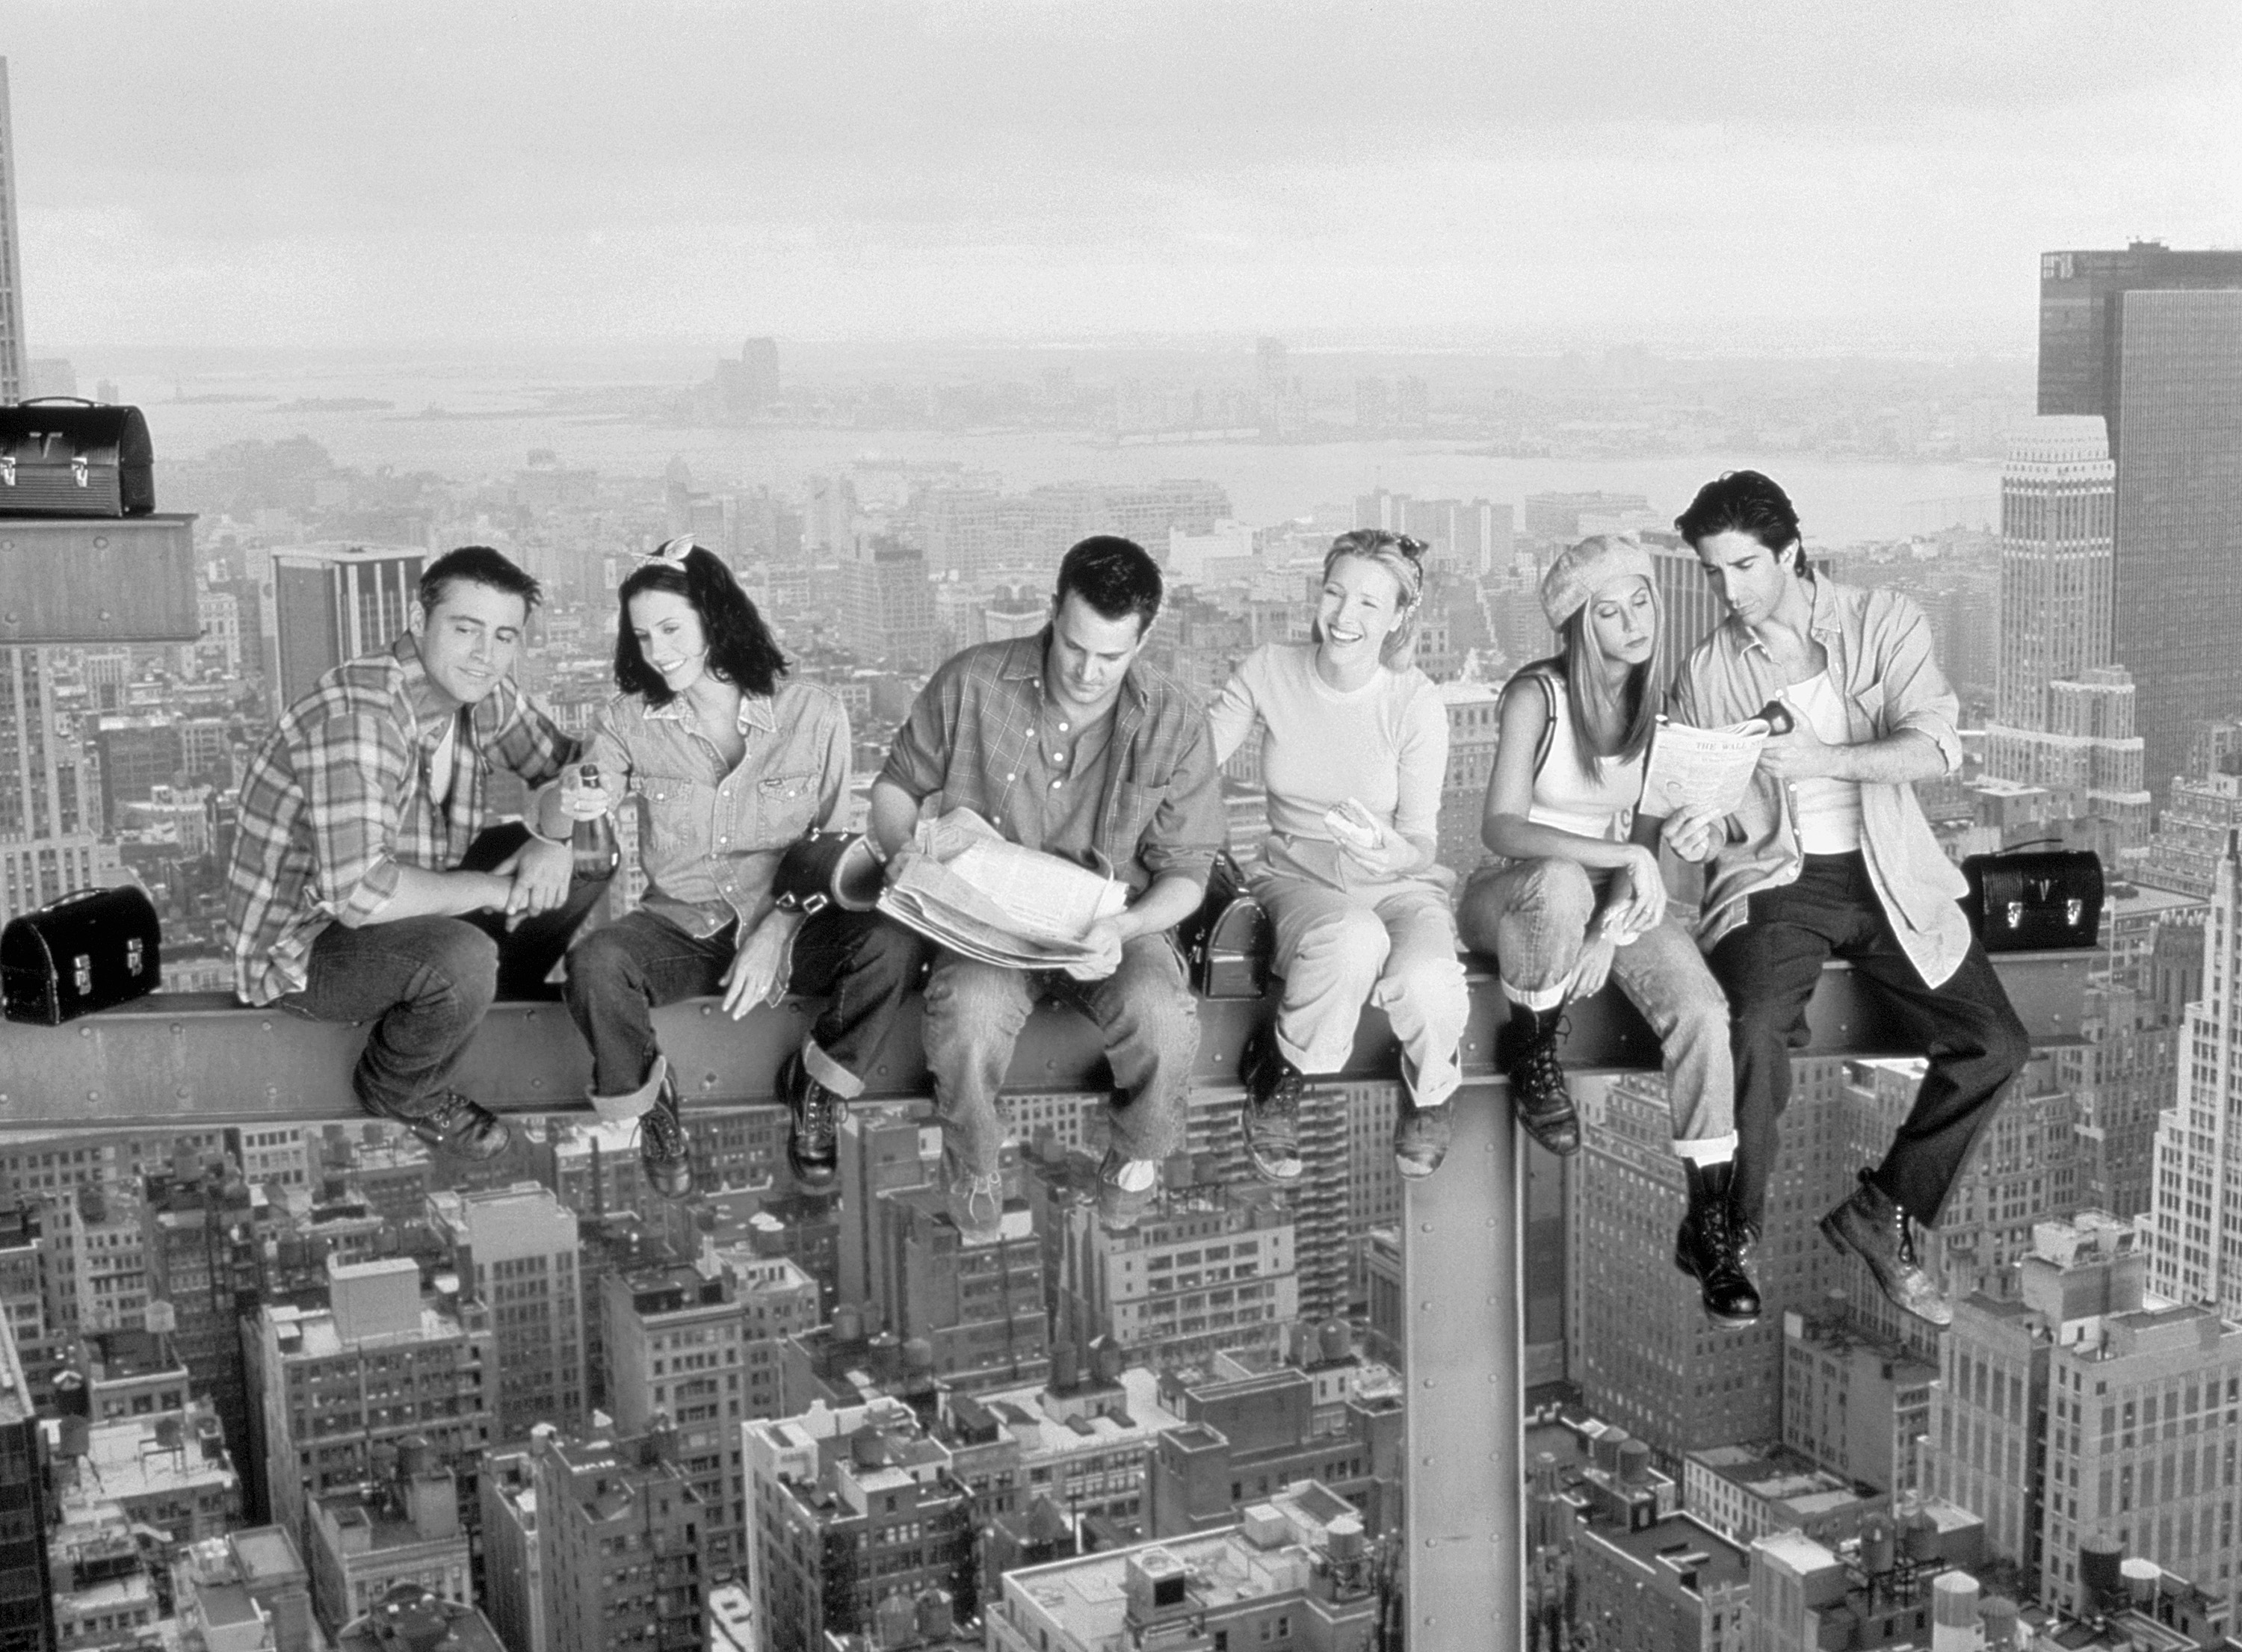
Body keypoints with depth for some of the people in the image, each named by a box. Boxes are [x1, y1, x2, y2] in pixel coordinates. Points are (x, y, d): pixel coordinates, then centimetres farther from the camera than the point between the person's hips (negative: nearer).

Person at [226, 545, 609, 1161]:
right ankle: (400, 1092, -3)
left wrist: (553, 834, -12)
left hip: (411, 909, 8)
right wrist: (499, 889, -25)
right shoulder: (359, 710, -31)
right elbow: (358, 892, -38)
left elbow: (563, 763, 11)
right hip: (304, 947, -8)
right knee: (463, 958, -34)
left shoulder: (480, 692, -5)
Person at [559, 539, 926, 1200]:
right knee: (595, 964, -33)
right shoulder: (628, 722, -2)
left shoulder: (812, 713, -5)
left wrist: (777, 932, -18)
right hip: (680, 928, 0)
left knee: (895, 942, -29)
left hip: (789, 924, 0)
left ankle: (817, 1084, 1)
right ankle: (647, 1098, 0)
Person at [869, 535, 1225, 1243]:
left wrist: (1124, 927, -24)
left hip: (1113, 923, 0)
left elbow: (1185, 872, -3)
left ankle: (1138, 1154, 3)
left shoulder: (1175, 723, -8)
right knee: (966, 1014, -35)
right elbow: (896, 785, 7)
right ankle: (975, 1169, -3)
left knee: (1162, 1020, -32)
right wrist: (904, 853, -16)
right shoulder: (969, 685, -8)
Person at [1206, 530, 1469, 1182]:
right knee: (1354, 938, -38)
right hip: (1298, 878, 0)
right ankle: (1279, 1074, -9)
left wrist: (1390, 851, -35)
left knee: (1426, 981, -35)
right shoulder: (1270, 670, -6)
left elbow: (1423, 839, -12)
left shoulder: (1416, 702, -11)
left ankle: (1428, 1091, 4)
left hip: (1400, 884, 0)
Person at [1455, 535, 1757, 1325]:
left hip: (1615, 894, 4)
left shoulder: (1658, 700, 1)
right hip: (1514, 894, -4)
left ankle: (1709, 1224, -16)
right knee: (1562, 883, -42)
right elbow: (1500, 828, -24)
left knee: (1703, 1011, -23)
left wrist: (1612, 927, -17)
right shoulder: (1537, 694, -14)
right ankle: (1531, 1048, -14)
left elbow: (1646, 833, 0)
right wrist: (1625, 858, -33)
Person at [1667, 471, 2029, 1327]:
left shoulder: (1884, 622, 2)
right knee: (1756, 1026, -31)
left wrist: (1824, 759, -25)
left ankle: (1880, 1211, 5)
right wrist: (1700, 835, -15)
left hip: (1886, 873, 1)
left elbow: (1934, 747, -11)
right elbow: (1711, 813, 9)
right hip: (1772, 876, -1)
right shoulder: (1706, 672, 5)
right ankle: (1730, 1233, -13)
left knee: (1995, 1044, -14)